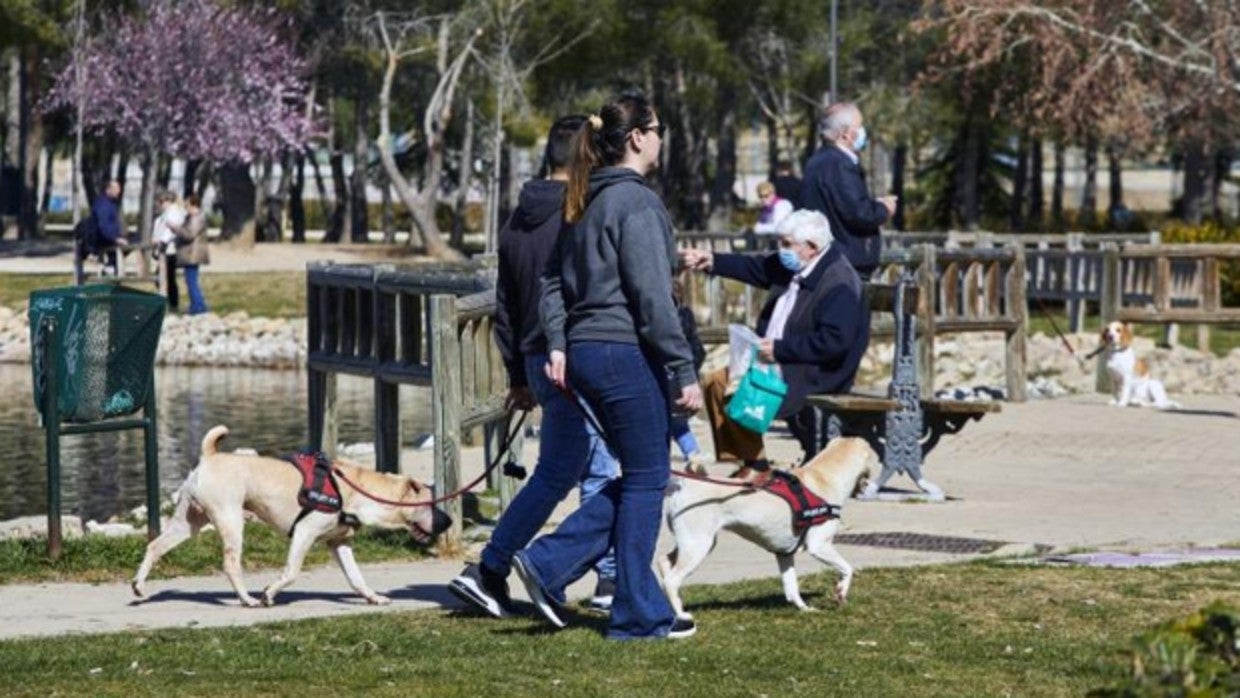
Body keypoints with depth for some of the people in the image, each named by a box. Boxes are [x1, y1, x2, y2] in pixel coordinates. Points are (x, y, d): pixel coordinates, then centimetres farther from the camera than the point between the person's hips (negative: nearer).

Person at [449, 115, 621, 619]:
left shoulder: (517, 222, 14)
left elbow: (505, 307, 18)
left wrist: (519, 376, 24)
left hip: (539, 360, 9)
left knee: (600, 471, 14)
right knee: (555, 476, -3)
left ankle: (612, 581, 16)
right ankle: (488, 573, -4)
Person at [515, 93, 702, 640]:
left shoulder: (586, 202, 14)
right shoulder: (636, 202, -14)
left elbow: (554, 279, 18)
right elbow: (652, 297, -18)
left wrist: (557, 344, 13)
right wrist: (684, 372, -16)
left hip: (586, 354, 9)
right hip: (628, 354, -9)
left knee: (639, 478, 16)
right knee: (646, 481, 1)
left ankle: (548, 564, 7)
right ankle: (639, 615, 7)